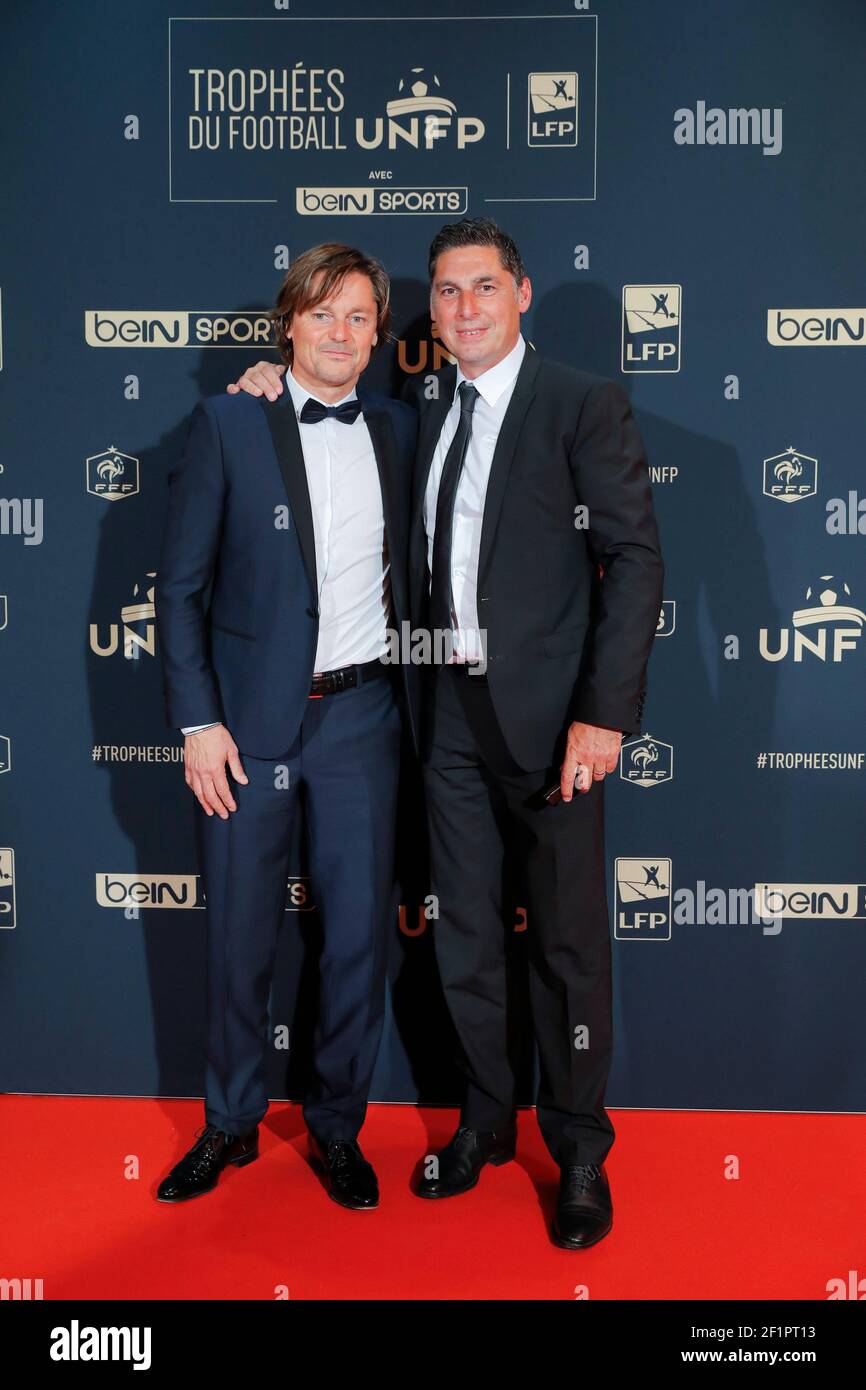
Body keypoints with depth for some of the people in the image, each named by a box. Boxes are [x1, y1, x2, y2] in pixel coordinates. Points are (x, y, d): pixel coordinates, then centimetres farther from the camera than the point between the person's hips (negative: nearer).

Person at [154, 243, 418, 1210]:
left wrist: (412, 694, 6)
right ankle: (230, 1124, 31)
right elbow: (181, 585, -3)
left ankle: (337, 1128, 28)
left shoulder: (397, 428, 7)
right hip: (251, 719, -2)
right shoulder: (227, 423, -2)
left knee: (360, 931, 8)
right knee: (239, 937, 9)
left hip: (361, 714, 2)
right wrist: (197, 721, -9)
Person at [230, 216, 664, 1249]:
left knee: (567, 938, 4)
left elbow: (635, 555, -10)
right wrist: (284, 380, 12)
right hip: (451, 707, 5)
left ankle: (578, 1146, 22)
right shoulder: (424, 404, 12)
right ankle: (484, 1120, 31)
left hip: (547, 708, -5)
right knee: (464, 932, 13)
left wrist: (605, 712, -17)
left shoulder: (583, 403, -4)